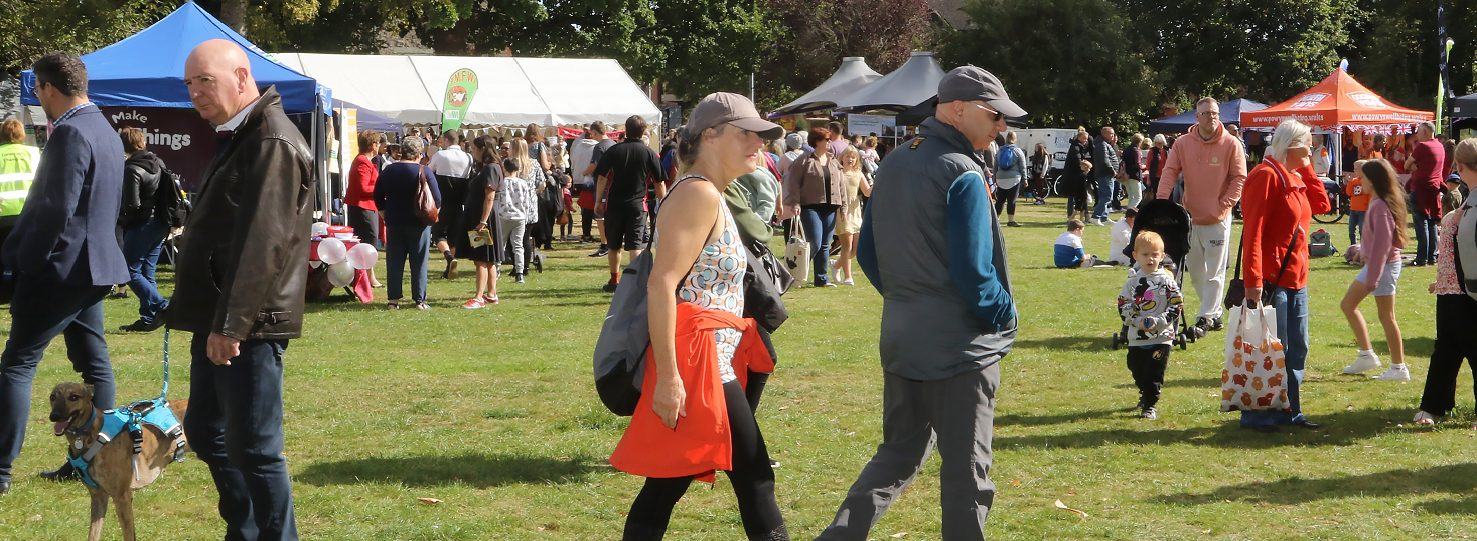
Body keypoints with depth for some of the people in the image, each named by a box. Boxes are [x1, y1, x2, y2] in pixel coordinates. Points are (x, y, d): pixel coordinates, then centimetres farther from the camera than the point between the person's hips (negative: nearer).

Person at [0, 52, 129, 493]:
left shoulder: (70, 133, -18)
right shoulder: (104, 130, 13)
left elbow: (57, 209, -24)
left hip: (61, 267, -10)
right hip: (95, 265, 10)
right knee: (93, 362, 12)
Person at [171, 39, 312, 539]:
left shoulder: (273, 144, -17)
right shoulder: (237, 137, 17)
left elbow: (262, 244, -24)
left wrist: (231, 325, -25)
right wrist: (211, 319, 20)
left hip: (249, 328, -11)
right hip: (219, 323, 11)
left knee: (252, 448, -6)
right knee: (205, 431, 18)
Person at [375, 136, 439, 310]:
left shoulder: (388, 171, 3)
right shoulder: (424, 171, -8)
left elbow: (378, 197, 10)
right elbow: (437, 198, -7)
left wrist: (385, 215, 19)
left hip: (394, 223, 3)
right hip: (418, 224, -3)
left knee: (394, 262, 7)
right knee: (419, 263, 3)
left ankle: (393, 299, 5)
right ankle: (419, 300, 3)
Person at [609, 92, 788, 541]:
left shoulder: (712, 197, 19)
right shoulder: (699, 195, -13)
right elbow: (661, 286, -21)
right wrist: (668, 377, -25)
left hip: (714, 364, 10)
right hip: (699, 366, -10)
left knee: (667, 484, 10)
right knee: (754, 479, -4)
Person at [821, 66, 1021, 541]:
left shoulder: (892, 164, 9)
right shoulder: (961, 174, -17)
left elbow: (867, 253, 14)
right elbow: (972, 270, -20)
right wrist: (1005, 317, -4)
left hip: (900, 337, 8)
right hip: (959, 343, -8)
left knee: (899, 452, 17)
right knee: (966, 466, 4)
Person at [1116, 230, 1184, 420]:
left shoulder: (1167, 281, -3)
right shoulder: (1132, 281, 4)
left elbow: (1176, 306, -5)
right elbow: (1123, 306, 1)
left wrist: (1158, 322, -17)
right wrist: (1138, 321, -14)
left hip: (1161, 337, -3)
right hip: (1136, 338, 3)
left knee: (1154, 372, -8)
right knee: (1137, 372, 14)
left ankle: (1150, 405, 0)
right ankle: (1146, 395, 38)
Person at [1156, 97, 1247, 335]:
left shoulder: (1231, 144, -5)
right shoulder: (1183, 144, 2)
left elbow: (1239, 178, -3)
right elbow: (1170, 172, -3)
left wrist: (1224, 205, -12)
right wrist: (1161, 200, -18)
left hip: (1218, 219, -3)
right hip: (1191, 217, 4)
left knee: (1214, 272, -4)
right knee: (1195, 271, 10)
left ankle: (1206, 318, 2)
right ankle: (1215, 314, 23)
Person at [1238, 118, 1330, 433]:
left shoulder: (1295, 178, 17)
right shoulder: (1267, 176, -14)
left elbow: (1322, 205, 14)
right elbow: (1253, 232, -19)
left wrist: (1307, 170, 10)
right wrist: (1253, 281, -25)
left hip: (1296, 279, 10)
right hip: (1272, 279, -9)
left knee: (1297, 348, 13)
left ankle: (1290, 411, 21)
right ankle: (1257, 416, 4)